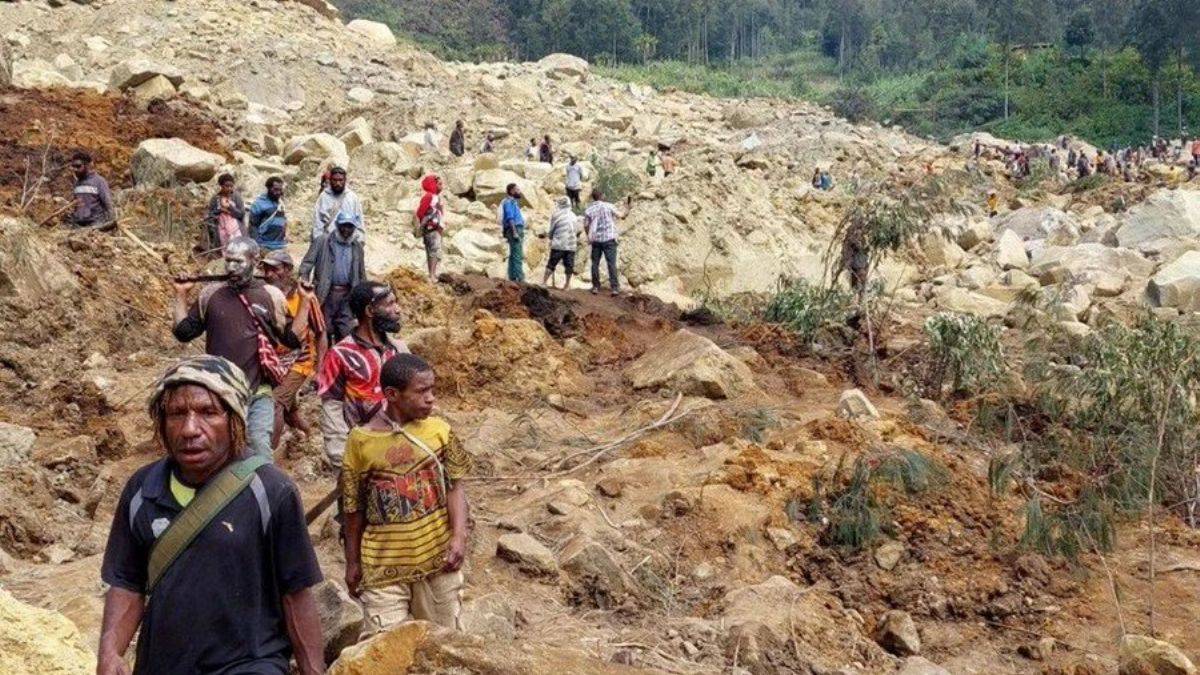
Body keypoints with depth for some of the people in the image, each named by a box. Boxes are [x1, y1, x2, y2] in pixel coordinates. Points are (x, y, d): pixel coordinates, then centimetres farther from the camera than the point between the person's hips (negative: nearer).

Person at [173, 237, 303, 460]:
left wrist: (304, 303, -8)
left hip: (258, 393, -2)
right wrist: (181, 294, 3)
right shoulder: (211, 294, 3)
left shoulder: (271, 296, -1)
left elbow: (293, 339, 0)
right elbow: (184, 332, 7)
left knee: (260, 449, -9)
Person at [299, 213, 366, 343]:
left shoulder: (357, 247, 13)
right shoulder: (322, 241, 0)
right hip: (325, 293, -3)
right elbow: (307, 263, -5)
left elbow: (361, 275, 19)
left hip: (347, 295, 3)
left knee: (346, 334, 1)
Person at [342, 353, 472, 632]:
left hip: (437, 557, 2)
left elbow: (455, 486, -1)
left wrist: (459, 536, -14)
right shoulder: (361, 440, -8)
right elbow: (354, 508, 1)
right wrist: (353, 562, 7)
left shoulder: (439, 430, -5)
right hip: (384, 565, -2)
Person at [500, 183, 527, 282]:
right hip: (514, 230, -11)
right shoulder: (509, 202, -7)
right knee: (517, 256, -15)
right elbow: (510, 218, -17)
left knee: (514, 256, 10)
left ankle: (512, 278, 13)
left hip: (517, 231, 11)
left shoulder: (513, 202, 23)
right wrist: (515, 232, -24)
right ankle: (519, 278, -21)